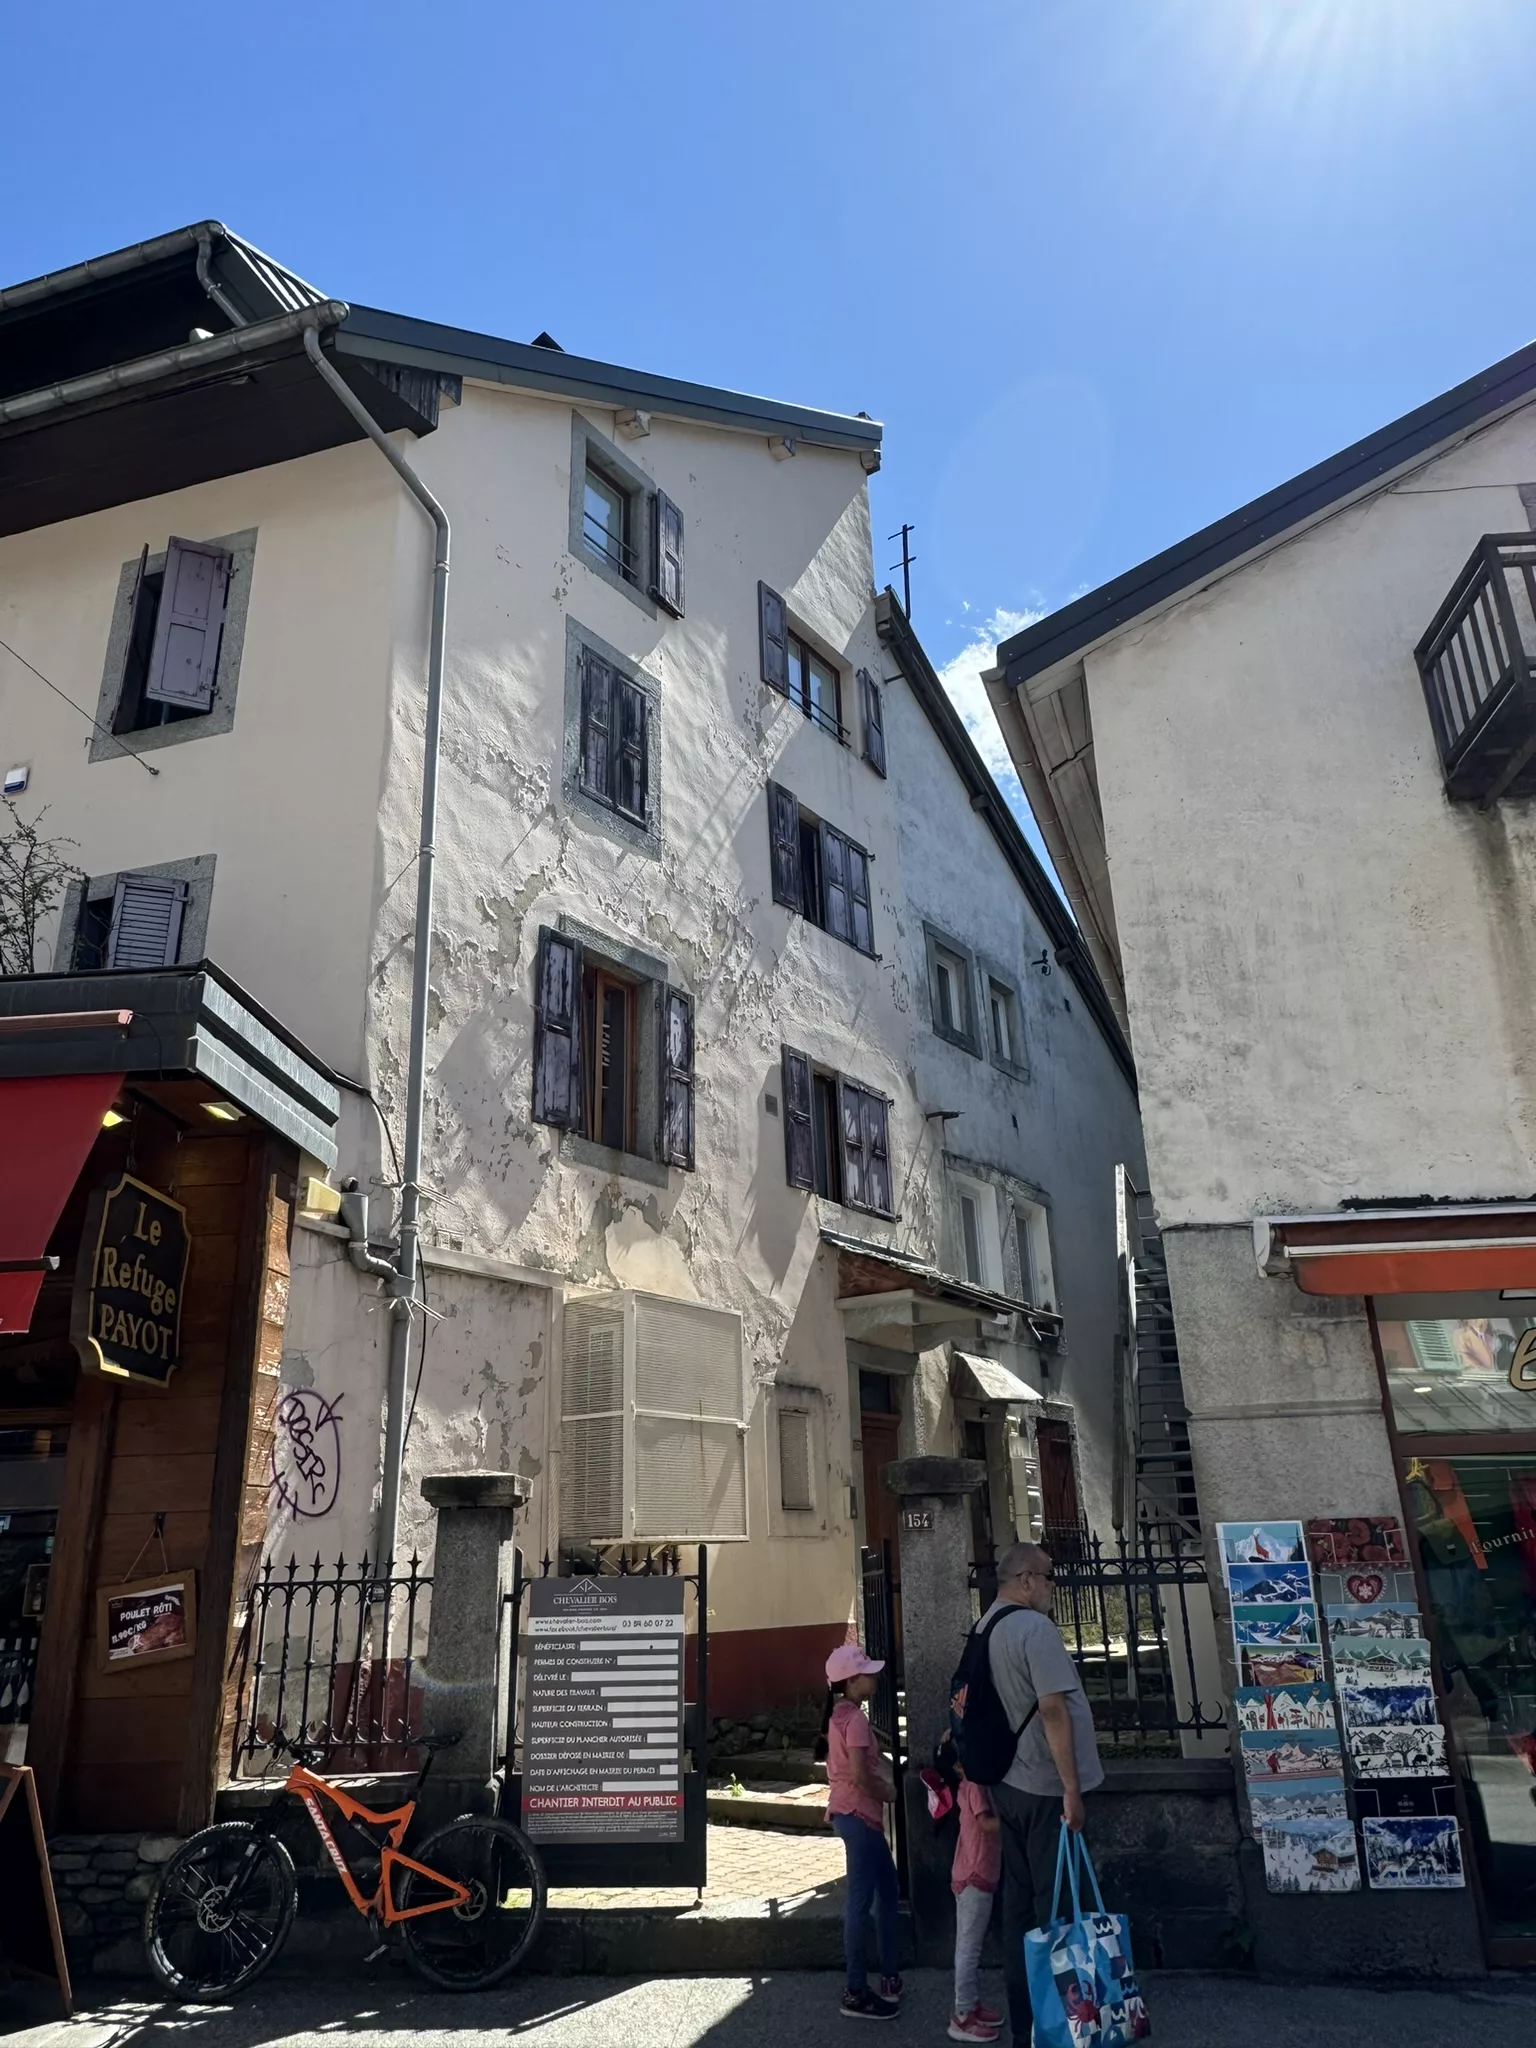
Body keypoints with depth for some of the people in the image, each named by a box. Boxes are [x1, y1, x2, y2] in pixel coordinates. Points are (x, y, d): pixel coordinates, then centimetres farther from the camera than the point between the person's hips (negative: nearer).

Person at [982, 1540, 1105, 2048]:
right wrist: (1071, 1787, -21)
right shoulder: (1035, 1627, -18)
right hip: (1044, 1786, -8)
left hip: (1008, 1782, 8)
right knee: (1050, 1905, 3)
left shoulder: (986, 1629, 9)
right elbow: (1052, 1708, -24)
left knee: (1019, 1901, 13)